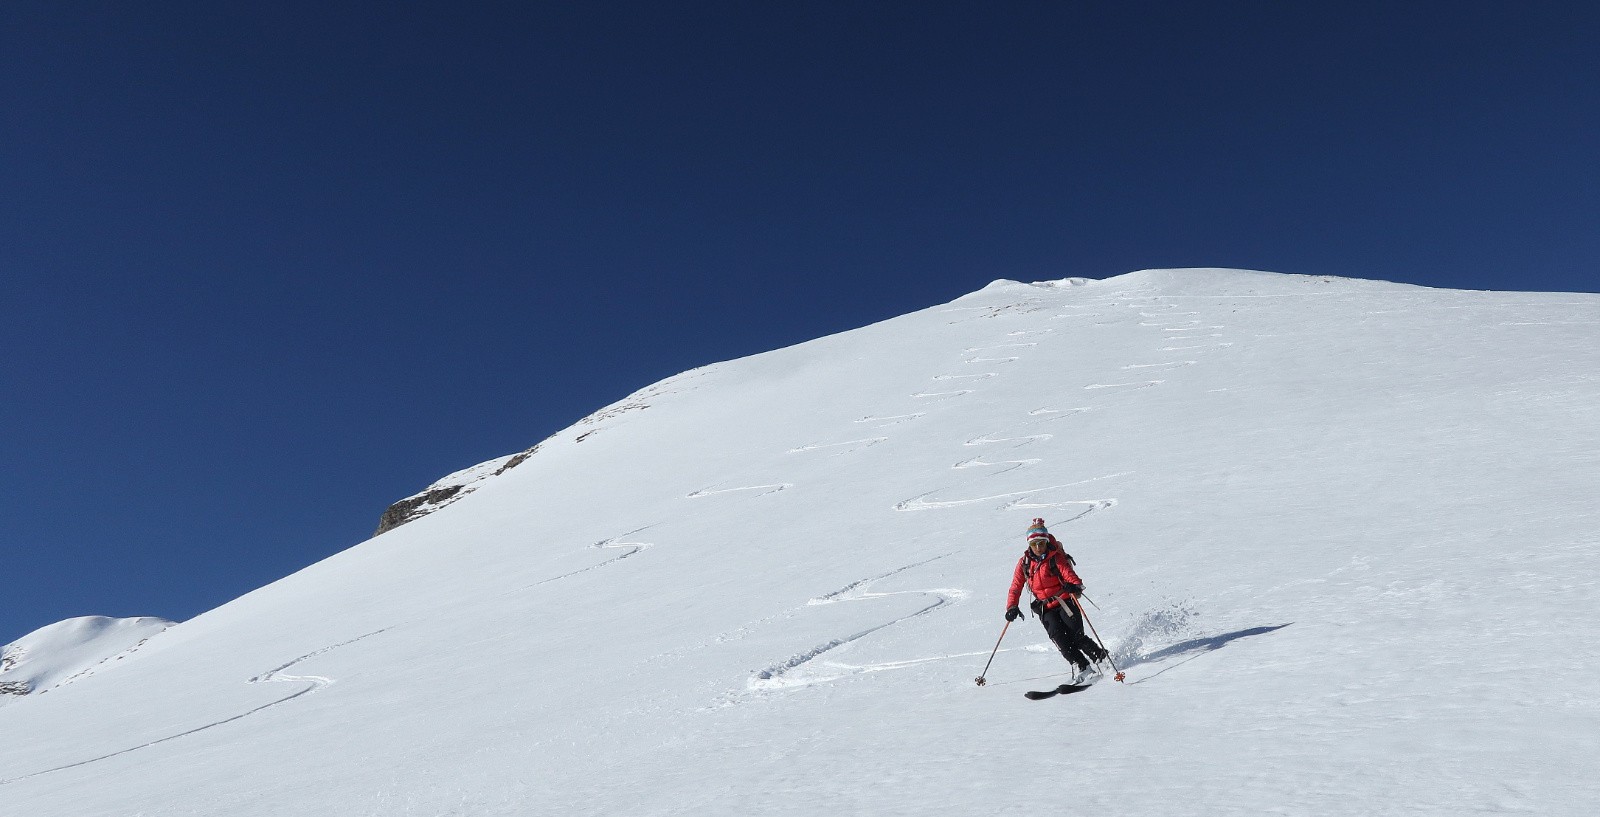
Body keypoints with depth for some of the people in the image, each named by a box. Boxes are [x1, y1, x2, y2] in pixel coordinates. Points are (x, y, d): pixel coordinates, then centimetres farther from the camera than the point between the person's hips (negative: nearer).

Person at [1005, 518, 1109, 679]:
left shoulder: (1056, 558, -6)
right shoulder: (1024, 563, 3)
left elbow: (1070, 575, -17)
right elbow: (1016, 587, 6)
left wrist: (1075, 585, -40)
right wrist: (1012, 607, -8)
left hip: (1065, 602, -3)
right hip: (1045, 609, 3)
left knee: (1076, 636, -14)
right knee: (1058, 635, -21)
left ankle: (1102, 657, 9)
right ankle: (1080, 666, -17)